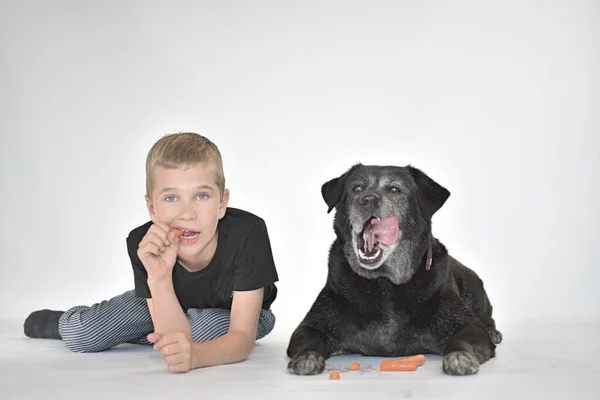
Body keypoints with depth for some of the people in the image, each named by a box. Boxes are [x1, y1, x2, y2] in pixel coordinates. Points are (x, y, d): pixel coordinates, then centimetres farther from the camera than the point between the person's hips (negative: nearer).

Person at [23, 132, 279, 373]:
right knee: (78, 335, -14)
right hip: (173, 302, 2)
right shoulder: (144, 244, -31)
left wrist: (195, 354, -61)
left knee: (209, 327, -35)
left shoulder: (248, 233, -39)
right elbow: (176, 335, -33)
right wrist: (159, 278, -50)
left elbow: (242, 338, -39)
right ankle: (63, 322, 26)